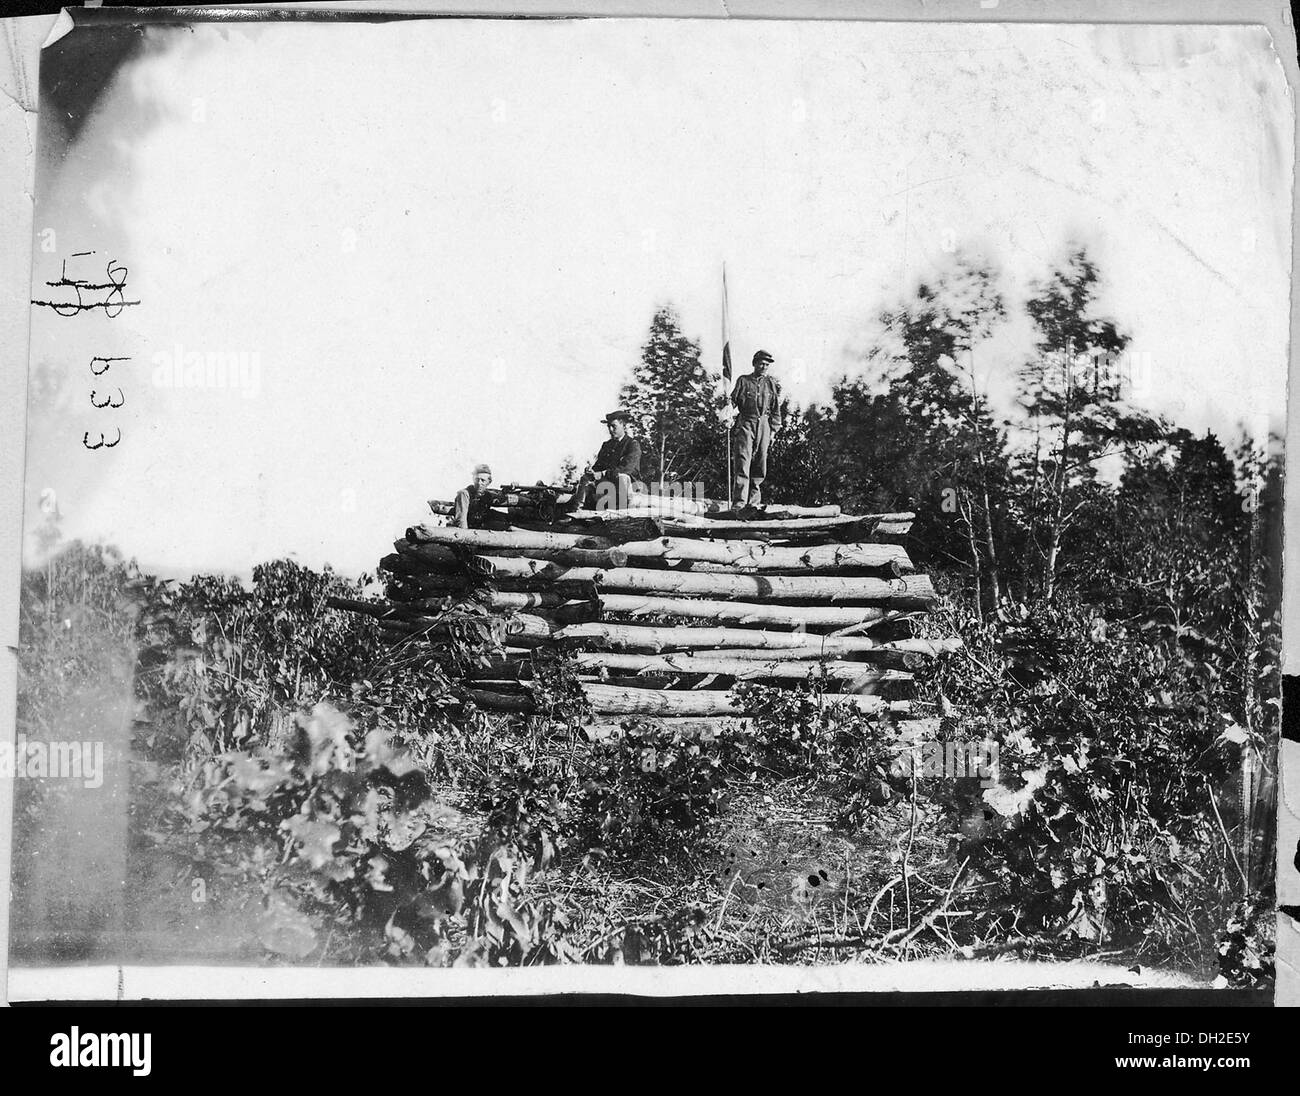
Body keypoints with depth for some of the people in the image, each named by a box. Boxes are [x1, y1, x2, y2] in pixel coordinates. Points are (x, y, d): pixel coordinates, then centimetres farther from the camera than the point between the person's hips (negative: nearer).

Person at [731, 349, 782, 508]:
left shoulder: (771, 384, 13)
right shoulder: (743, 381, 6)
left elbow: (776, 410, 14)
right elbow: (733, 403, 6)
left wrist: (773, 430, 8)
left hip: (764, 425, 3)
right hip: (745, 423, -3)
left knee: (760, 463, 3)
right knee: (743, 461, -13)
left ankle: (754, 500, 10)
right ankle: (741, 500, -19)